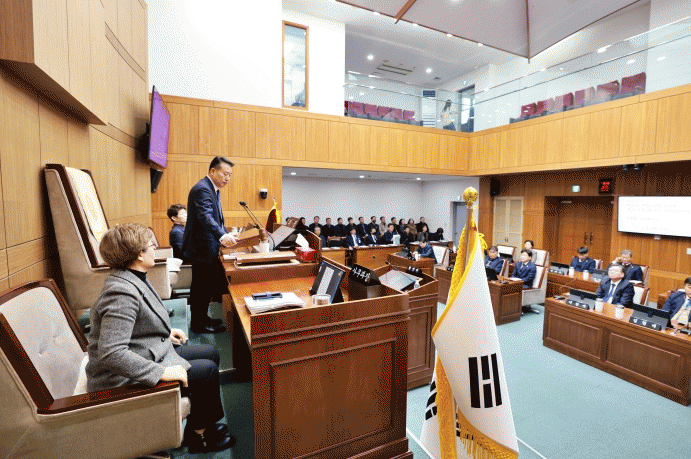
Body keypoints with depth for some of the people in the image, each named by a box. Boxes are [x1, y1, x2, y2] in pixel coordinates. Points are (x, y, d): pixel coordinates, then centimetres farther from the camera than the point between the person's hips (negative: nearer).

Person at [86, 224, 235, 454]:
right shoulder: (122, 292, -29)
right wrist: (160, 372, -32)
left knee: (211, 353, 10)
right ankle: (198, 434, 14)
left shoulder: (132, 278, 4)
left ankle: (199, 423, 22)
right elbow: (111, 354, -35)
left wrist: (166, 332, 12)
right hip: (124, 379, -10)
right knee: (207, 370, -10)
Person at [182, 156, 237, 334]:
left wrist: (227, 234, 15)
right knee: (201, 286, 1)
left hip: (208, 247, 10)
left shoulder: (213, 189, 14)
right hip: (202, 247, -10)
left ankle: (202, 318, 32)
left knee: (206, 286, 19)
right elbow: (205, 216, -34)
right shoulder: (202, 189, -19)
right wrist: (222, 236, -48)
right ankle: (198, 324, 15)